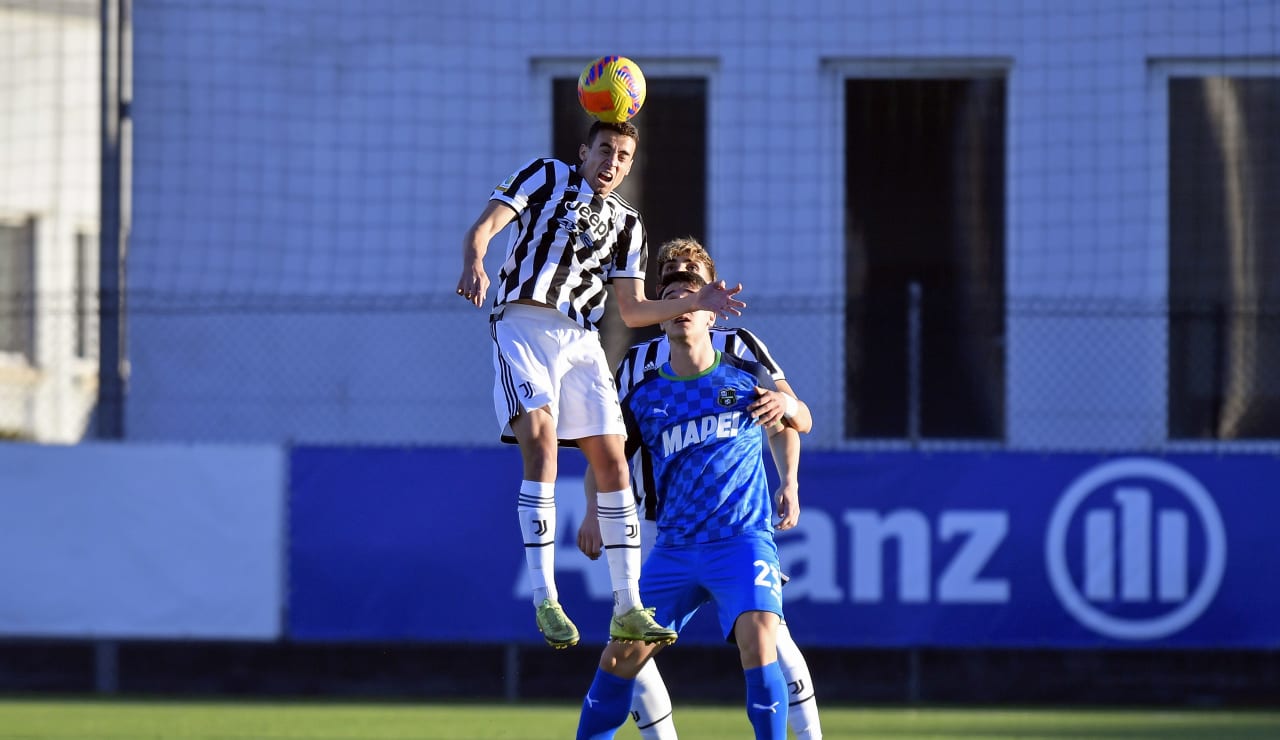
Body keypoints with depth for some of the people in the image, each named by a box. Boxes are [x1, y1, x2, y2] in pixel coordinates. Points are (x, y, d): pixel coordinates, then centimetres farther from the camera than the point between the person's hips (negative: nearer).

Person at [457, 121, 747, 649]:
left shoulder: (626, 224, 21)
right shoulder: (547, 177, 9)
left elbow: (632, 310, 20)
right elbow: (482, 228, -3)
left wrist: (696, 302, 7)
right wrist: (474, 264, -26)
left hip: (580, 340, 5)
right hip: (523, 324, -5)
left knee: (613, 465, -1)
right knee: (541, 446, -22)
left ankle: (627, 610, 6)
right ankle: (544, 600, -23)